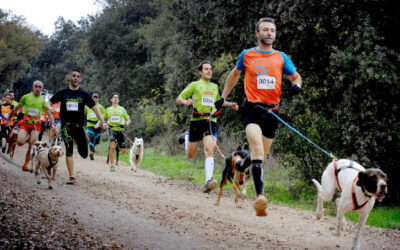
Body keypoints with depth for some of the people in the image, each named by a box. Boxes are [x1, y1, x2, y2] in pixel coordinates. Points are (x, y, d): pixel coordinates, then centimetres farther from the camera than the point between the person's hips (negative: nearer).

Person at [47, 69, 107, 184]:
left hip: (79, 126, 1)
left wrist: (103, 121, -6)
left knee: (84, 154, 1)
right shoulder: (62, 93, 4)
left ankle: (79, 144, 37)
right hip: (66, 125, -1)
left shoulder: (84, 94, 5)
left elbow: (95, 108, 5)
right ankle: (71, 177, -9)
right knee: (69, 150, -13)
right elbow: (49, 103, 7)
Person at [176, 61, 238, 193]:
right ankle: (187, 139, 45)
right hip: (196, 121, -2)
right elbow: (179, 99, 5)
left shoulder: (215, 86, 20)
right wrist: (185, 102, -18)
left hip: (211, 122, 2)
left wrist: (230, 104, 22)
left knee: (209, 150, -21)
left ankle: (208, 182, -31)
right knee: (190, 156, 8)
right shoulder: (194, 85, 7)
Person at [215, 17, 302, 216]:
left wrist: (296, 84, -5)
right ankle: (260, 195, -33)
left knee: (261, 156, 9)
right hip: (252, 108, -3)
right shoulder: (247, 55, 7)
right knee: (257, 148, -24)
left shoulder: (281, 57, 11)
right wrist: (223, 97, 26)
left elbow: (295, 76, 19)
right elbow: (235, 74, 24)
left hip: (272, 111, 3)